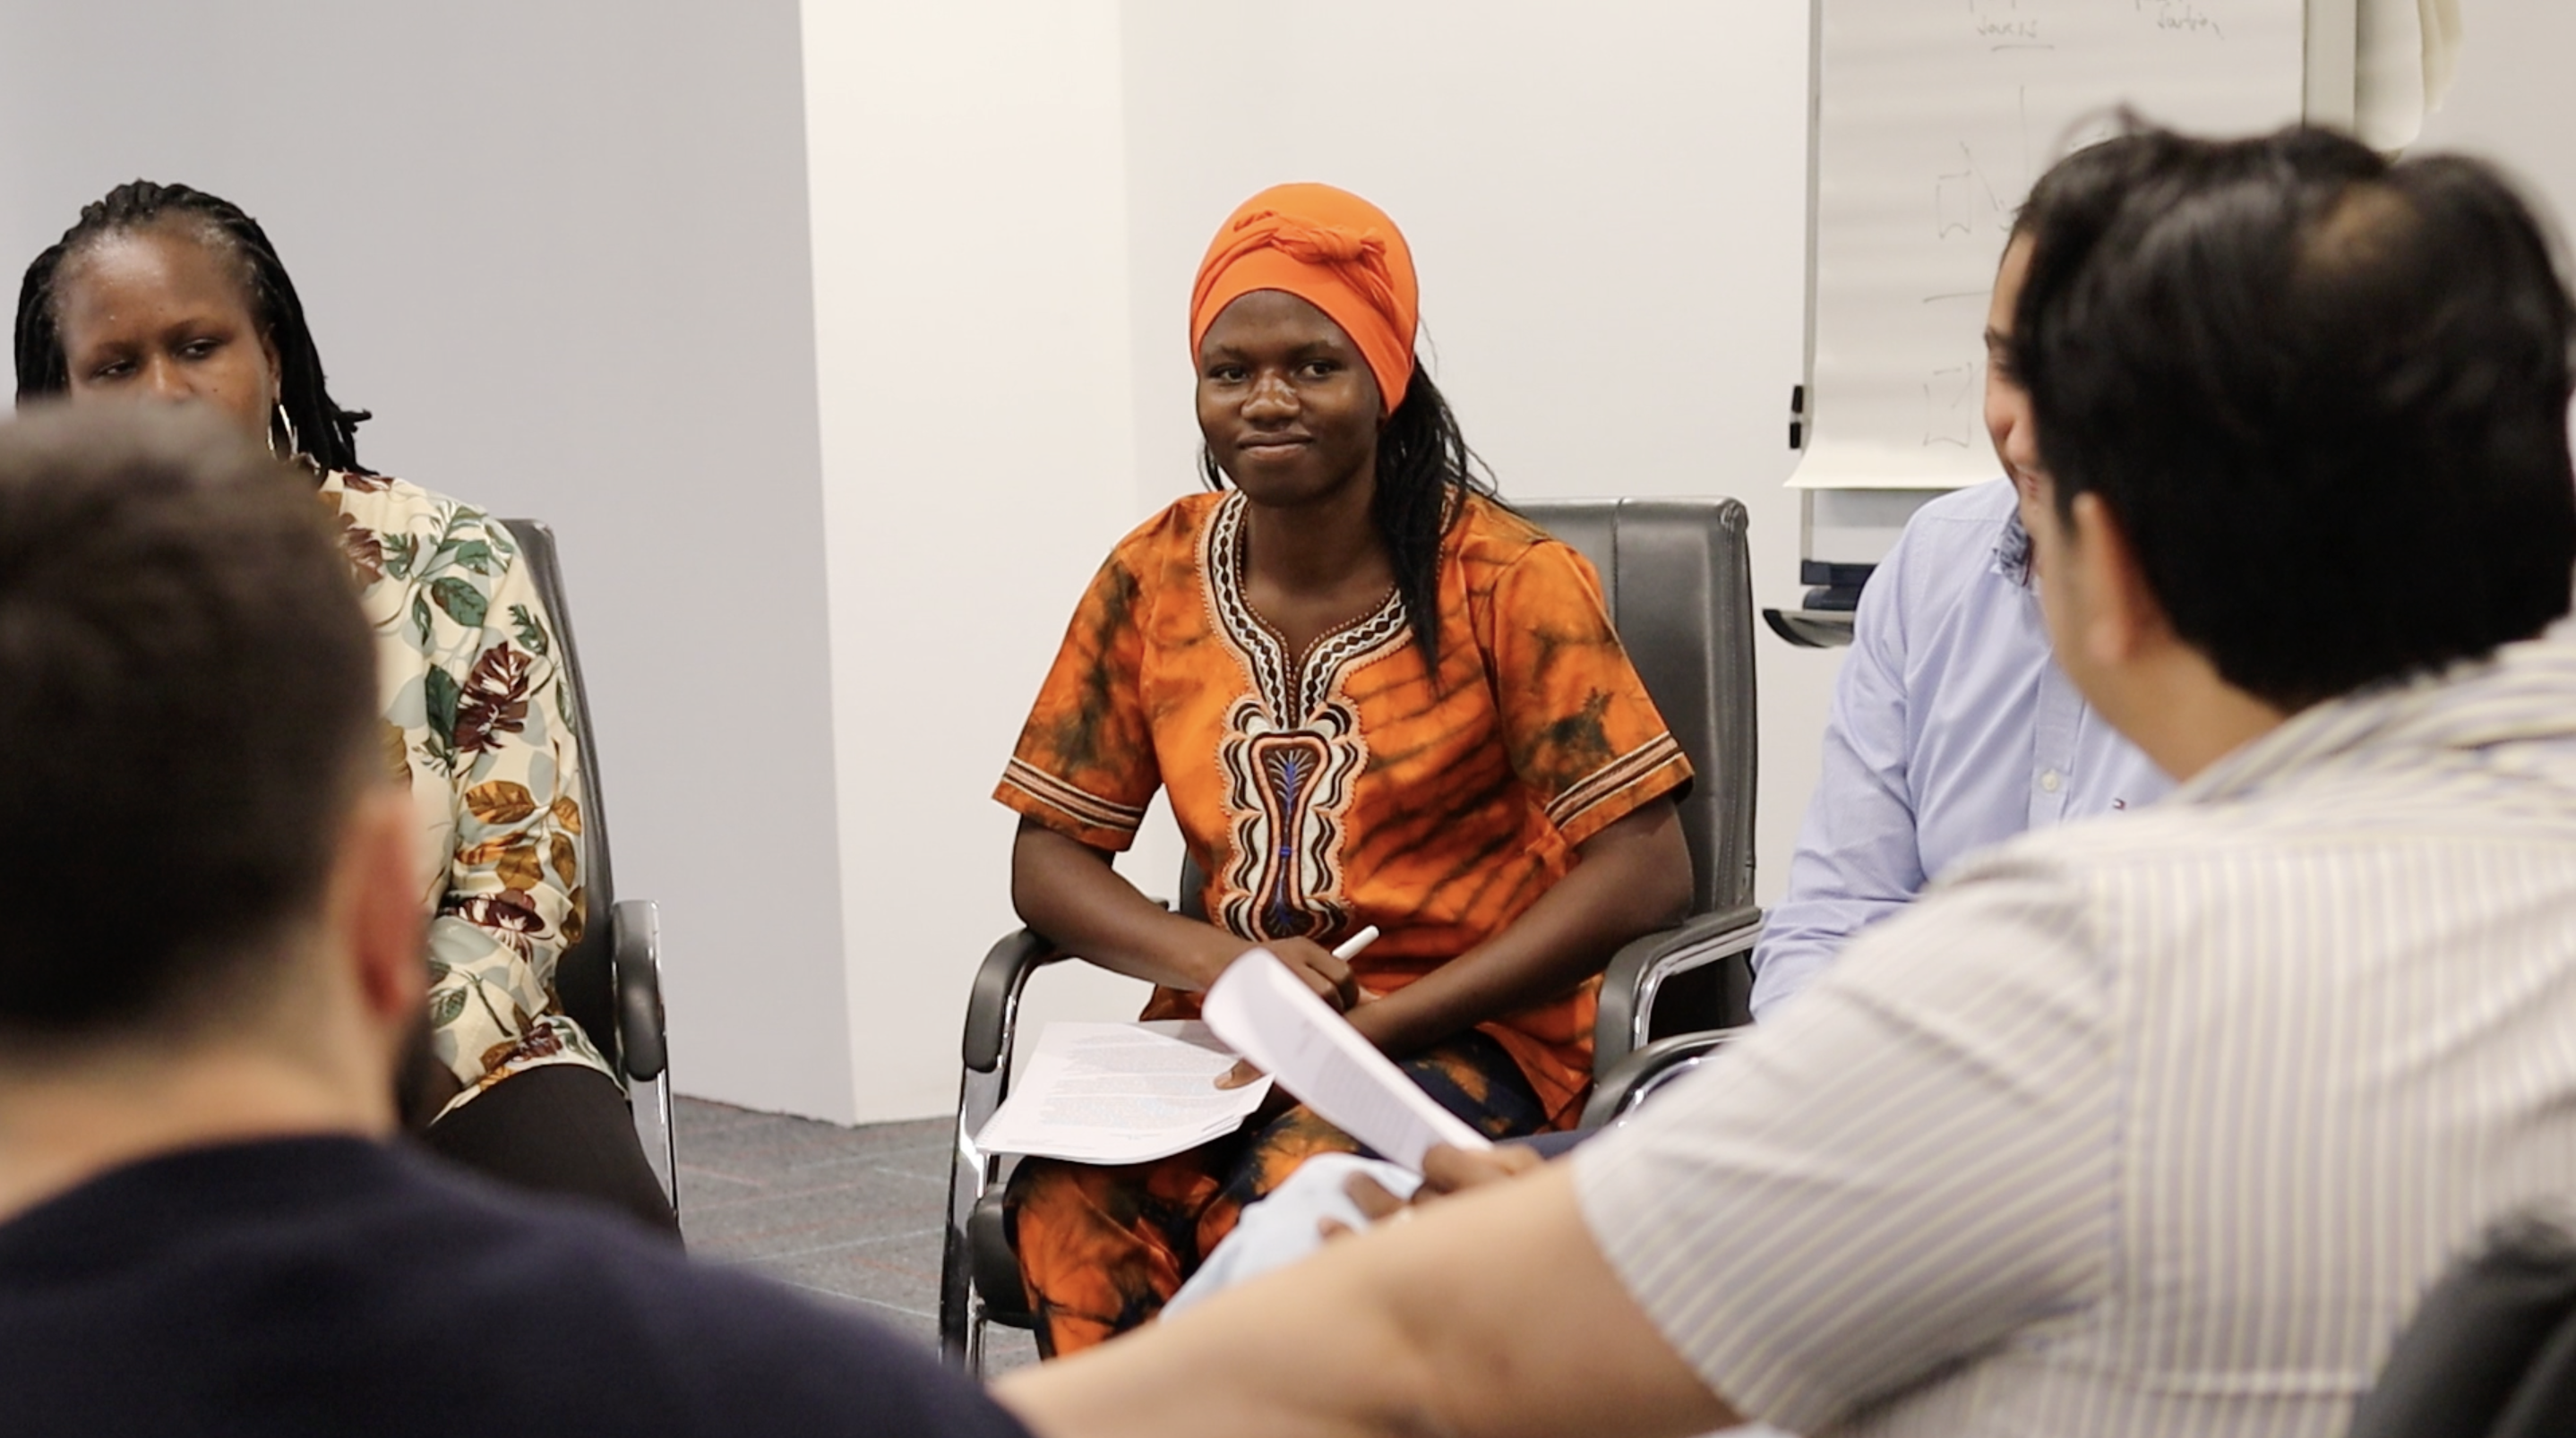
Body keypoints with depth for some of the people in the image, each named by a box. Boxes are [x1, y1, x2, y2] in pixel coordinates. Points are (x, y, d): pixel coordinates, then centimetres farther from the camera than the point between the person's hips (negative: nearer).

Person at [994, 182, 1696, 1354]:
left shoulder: (1502, 579, -6)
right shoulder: (1153, 579, 7)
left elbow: (1646, 869, -10)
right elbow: (1046, 861, 9)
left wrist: (1385, 1019, -18)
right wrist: (1223, 963, -12)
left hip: (1465, 1033, -3)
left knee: (1290, 1196, -34)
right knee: (1067, 1200, -29)